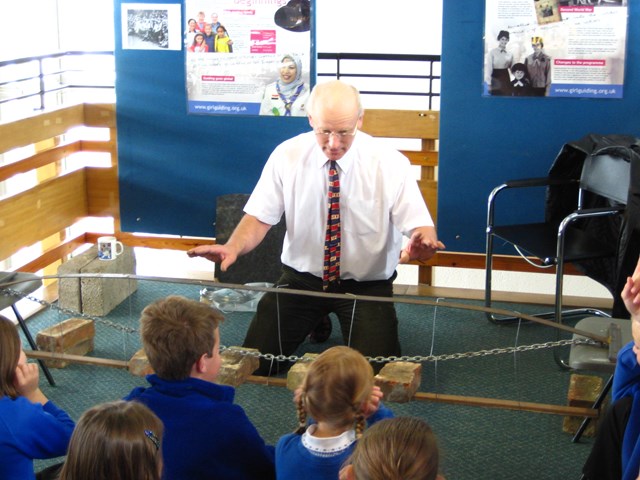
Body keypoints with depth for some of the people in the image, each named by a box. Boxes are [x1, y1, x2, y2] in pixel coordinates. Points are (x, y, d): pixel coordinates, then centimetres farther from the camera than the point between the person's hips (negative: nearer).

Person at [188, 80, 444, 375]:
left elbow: (421, 226, -16)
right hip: (301, 277, 2)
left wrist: (422, 241, -42)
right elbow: (259, 218, -6)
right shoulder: (287, 156, -9)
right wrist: (232, 247, -28)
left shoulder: (390, 163, -15)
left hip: (367, 285, -2)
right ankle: (318, 319, 21)